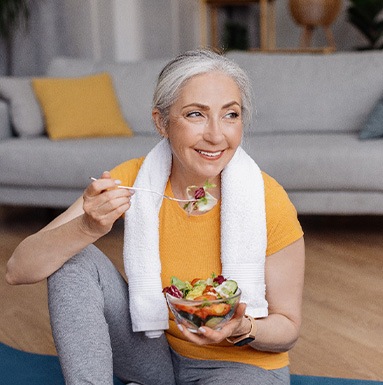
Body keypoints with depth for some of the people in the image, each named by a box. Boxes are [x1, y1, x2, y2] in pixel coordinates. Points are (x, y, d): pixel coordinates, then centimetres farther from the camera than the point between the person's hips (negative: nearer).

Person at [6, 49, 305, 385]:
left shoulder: (269, 204, -22)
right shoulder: (131, 181, -15)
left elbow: (288, 328, -9)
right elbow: (18, 270, -19)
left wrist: (243, 329, -31)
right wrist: (88, 227, -37)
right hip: (155, 353, 3)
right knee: (75, 259, -16)